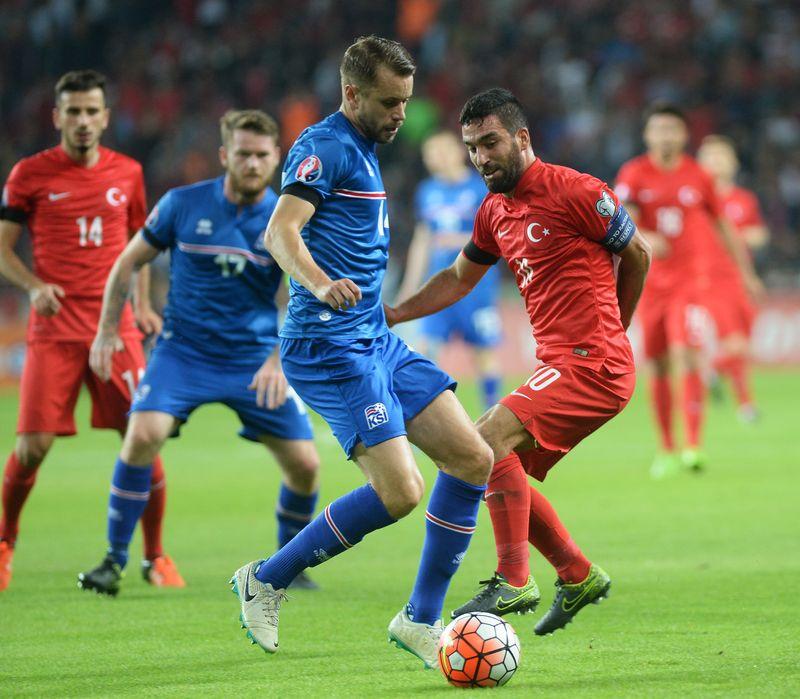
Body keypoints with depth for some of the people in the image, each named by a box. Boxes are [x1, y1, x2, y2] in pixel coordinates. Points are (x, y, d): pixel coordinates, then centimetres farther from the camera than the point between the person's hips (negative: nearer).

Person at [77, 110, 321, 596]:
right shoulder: (183, 204, -5)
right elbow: (130, 262, 7)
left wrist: (280, 359, -27)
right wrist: (108, 330, 1)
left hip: (256, 358, 1)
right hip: (183, 350, -1)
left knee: (305, 465, -6)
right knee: (143, 435, -25)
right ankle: (114, 561, -12)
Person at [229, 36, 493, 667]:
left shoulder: (361, 150, 19)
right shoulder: (325, 147, -11)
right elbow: (281, 232, -26)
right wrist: (320, 284, -43)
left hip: (376, 341, 10)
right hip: (331, 347, -10)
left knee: (472, 458, 1)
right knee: (400, 491, -17)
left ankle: (421, 620, 9)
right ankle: (266, 581, 2)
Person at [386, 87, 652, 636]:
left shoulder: (574, 191, -10)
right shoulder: (495, 212, 14)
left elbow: (637, 254, 2)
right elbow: (459, 279, 29)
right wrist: (394, 314, 17)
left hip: (593, 364, -9)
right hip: (558, 364, 9)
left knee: (493, 438, -22)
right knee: (501, 474, 8)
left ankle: (514, 582, -21)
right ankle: (579, 576, 20)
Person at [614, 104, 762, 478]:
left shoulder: (697, 176, 2)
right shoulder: (634, 174, -1)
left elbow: (722, 225, 14)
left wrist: (746, 272, 18)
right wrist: (644, 239, -36)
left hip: (691, 277, -1)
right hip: (651, 281, 1)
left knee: (688, 356, -18)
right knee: (658, 367, 5)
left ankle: (693, 447, -20)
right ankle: (667, 449, 17)